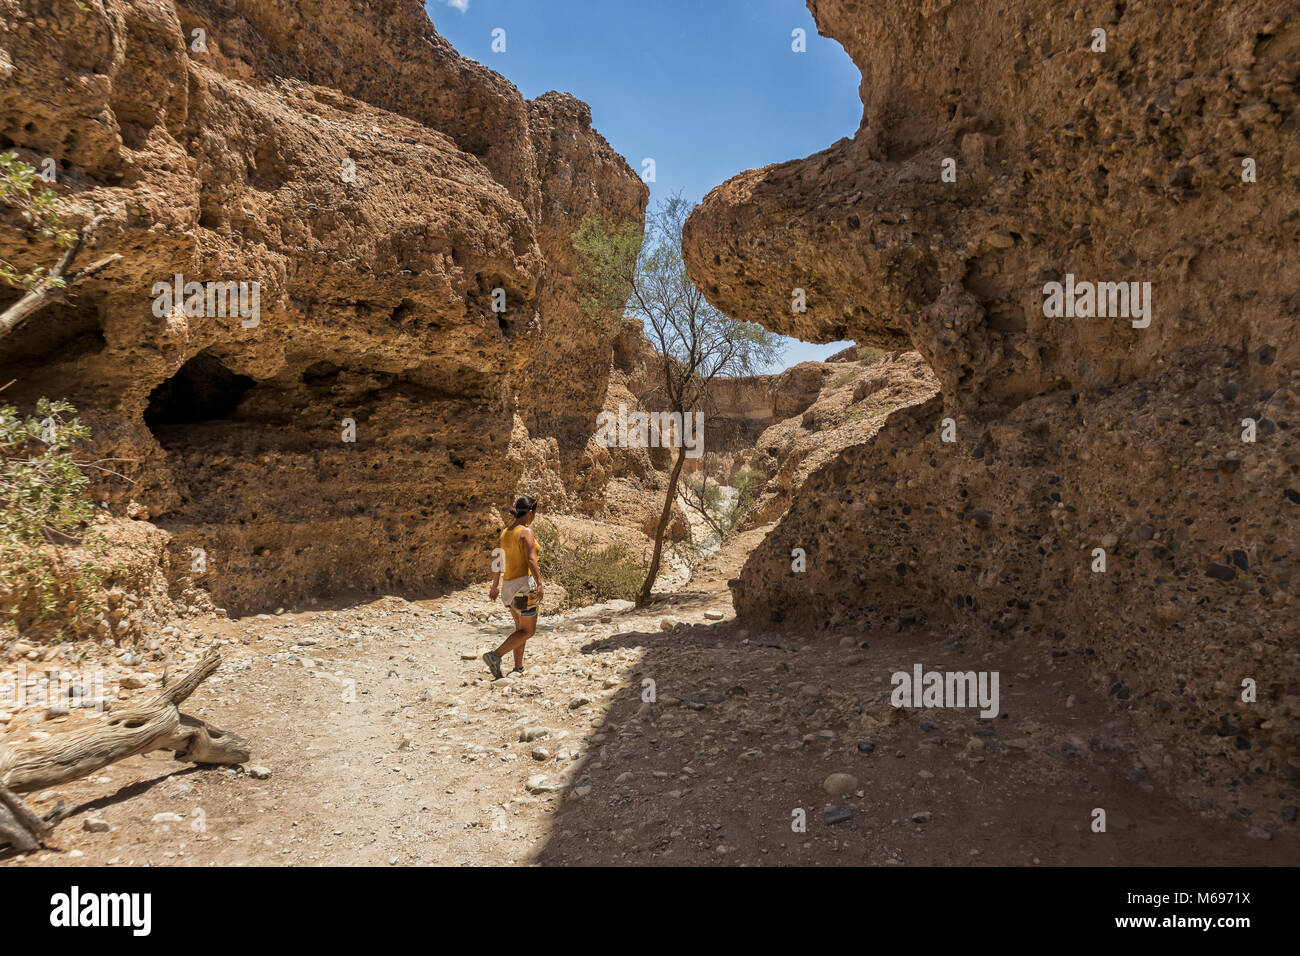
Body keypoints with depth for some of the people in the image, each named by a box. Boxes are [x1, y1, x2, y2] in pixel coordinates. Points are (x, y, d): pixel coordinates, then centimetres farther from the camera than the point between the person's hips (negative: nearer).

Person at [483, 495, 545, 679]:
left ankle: (518, 668, 19)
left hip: (509, 585, 8)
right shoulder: (526, 532, -12)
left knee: (520, 628, 18)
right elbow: (531, 560, -20)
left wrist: (495, 586, 22)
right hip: (524, 583, -8)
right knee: (527, 631, -1)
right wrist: (539, 584, -22)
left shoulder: (505, 533, 11)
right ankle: (495, 655, -13)